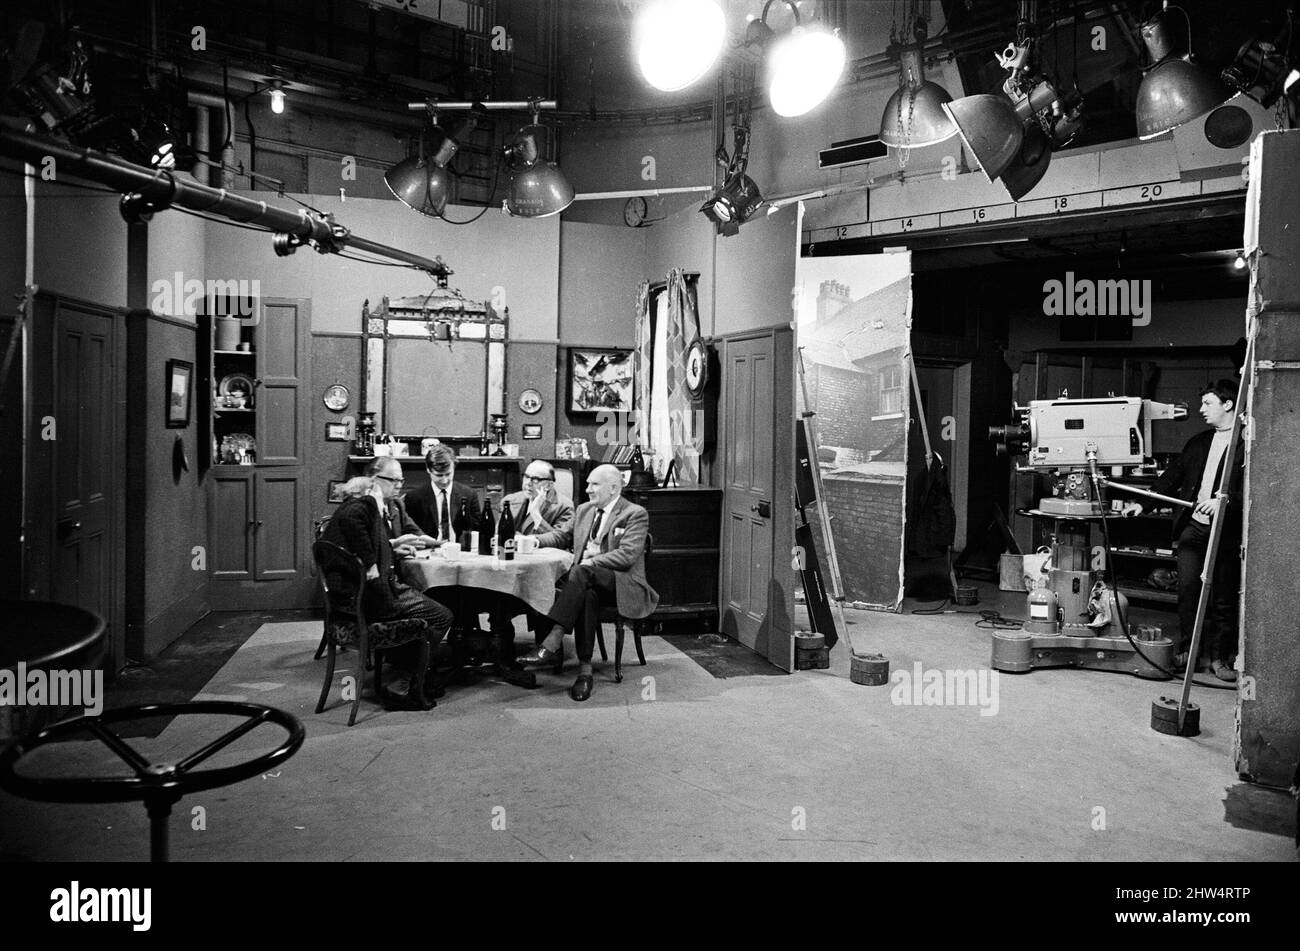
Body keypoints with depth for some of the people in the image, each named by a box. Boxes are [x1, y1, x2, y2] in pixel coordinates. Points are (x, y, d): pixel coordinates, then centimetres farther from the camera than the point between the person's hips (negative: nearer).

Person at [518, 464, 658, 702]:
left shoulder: (635, 514, -2)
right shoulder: (584, 510, 21)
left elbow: (627, 555, -14)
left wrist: (590, 562, -21)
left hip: (621, 584, -5)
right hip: (588, 581, 5)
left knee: (581, 572, -37)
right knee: (587, 596, -35)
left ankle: (553, 641, -44)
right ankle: (585, 669, -37)